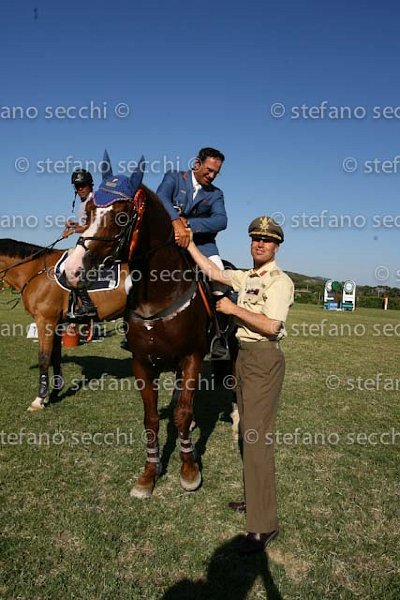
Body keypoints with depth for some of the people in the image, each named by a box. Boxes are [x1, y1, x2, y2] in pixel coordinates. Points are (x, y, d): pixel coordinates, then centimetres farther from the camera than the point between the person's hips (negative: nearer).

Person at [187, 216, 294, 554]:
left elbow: (271, 325, -21)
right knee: (249, 432, 16)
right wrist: (188, 244, 12)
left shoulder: (280, 281, -11)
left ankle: (264, 525, 2)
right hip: (245, 355, 9)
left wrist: (233, 308, -16)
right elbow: (213, 272, 16)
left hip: (264, 358, -9)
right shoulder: (247, 278, 13)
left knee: (257, 437, -7)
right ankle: (255, 499, 32)